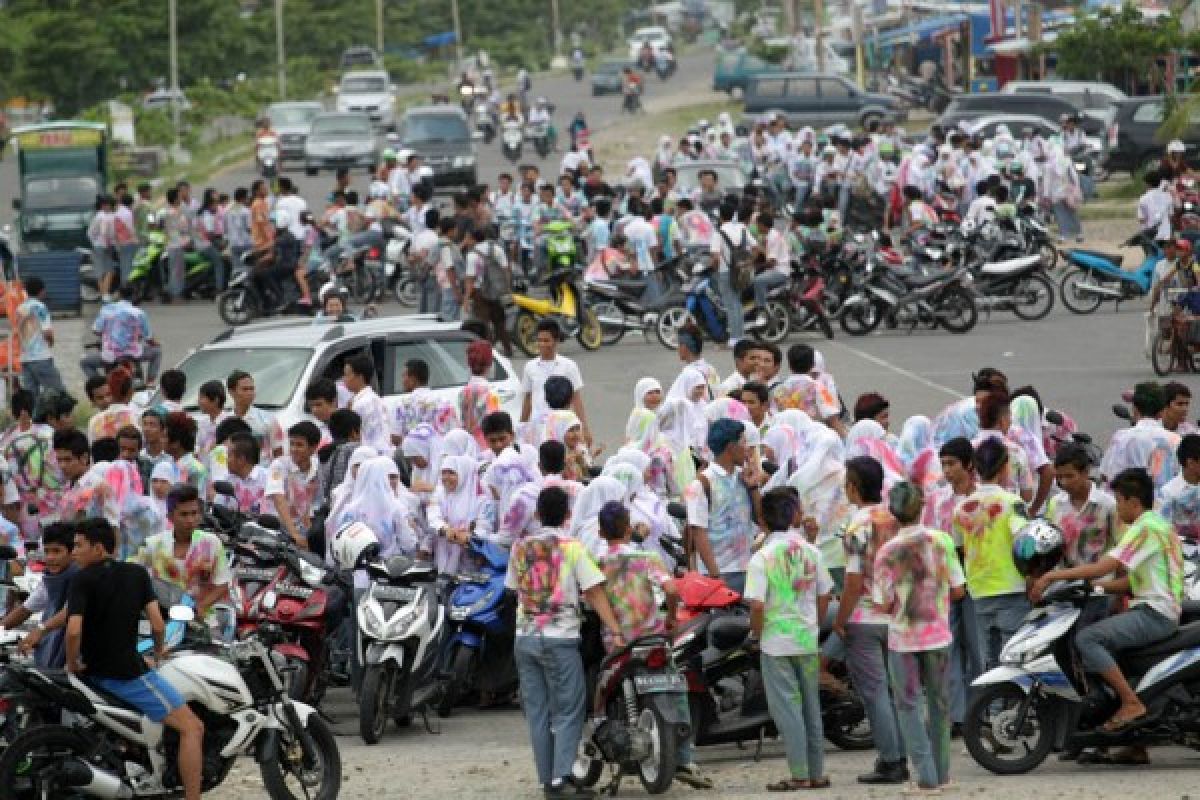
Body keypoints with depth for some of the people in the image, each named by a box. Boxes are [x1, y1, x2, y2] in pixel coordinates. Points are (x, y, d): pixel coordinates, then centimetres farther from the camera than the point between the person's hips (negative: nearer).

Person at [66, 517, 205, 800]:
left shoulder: (83, 579, -5)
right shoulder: (137, 573, 1)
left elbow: (74, 629, -19)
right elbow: (157, 624, -3)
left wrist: (72, 663, -3)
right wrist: (159, 650, 17)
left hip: (93, 672, 3)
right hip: (128, 670, -3)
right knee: (192, 727, -4)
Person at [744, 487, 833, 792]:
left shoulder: (761, 557, -13)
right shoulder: (811, 552, -1)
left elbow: (757, 605, -19)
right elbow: (824, 595, 5)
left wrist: (756, 635, -3)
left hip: (776, 642, -4)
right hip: (808, 640, 4)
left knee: (787, 708, 0)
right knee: (811, 706, 13)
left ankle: (799, 775, -1)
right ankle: (816, 773, 17)